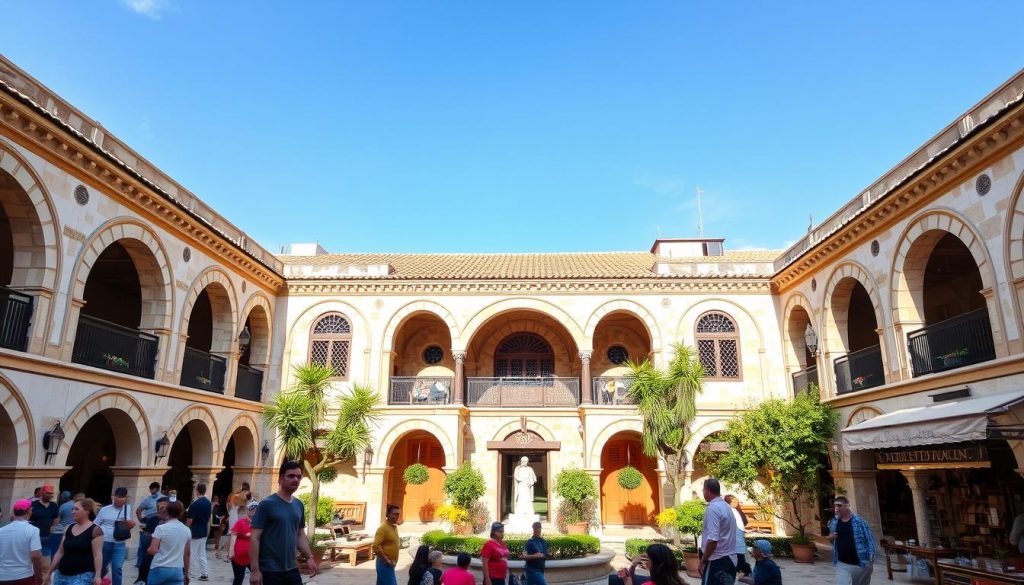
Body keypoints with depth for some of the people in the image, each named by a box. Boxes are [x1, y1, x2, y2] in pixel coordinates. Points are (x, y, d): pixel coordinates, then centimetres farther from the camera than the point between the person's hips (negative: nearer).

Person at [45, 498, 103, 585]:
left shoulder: (95, 530, -8)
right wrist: (49, 573, 16)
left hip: (83, 576, -7)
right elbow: (60, 552, 16)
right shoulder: (68, 529, 10)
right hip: (61, 575, 7)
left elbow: (97, 555, -14)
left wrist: (97, 575, -23)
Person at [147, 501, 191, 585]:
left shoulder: (161, 528, -8)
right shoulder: (187, 530, 6)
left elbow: (153, 550, -12)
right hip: (177, 570, 3)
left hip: (159, 569, -2)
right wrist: (186, 573, 21)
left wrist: (147, 549, 12)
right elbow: (187, 553, 12)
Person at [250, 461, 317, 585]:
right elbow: (254, 537, -13)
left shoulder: (299, 505, 8)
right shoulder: (267, 504, -11)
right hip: (271, 570, -6)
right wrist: (255, 570, -17)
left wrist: (309, 557, 3)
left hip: (292, 569, 6)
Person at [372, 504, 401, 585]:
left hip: (390, 564, 9)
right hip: (384, 564, -9)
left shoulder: (394, 527, 10)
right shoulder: (383, 528, -17)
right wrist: (387, 561, -22)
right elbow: (376, 547, -24)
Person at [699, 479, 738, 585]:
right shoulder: (727, 507, 11)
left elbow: (713, 539, -22)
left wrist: (703, 561, -15)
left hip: (717, 561, -9)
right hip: (730, 559, 9)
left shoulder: (713, 508, -16)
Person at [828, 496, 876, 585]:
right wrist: (830, 538, -5)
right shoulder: (833, 523, 3)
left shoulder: (859, 521, -8)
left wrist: (871, 556, -18)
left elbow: (870, 539, -7)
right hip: (842, 564, 2)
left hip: (862, 564, -2)